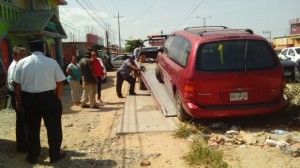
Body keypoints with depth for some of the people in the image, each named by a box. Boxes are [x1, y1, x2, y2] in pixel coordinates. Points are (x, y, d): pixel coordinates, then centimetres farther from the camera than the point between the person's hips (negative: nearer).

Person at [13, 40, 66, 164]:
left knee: (32, 128, 16)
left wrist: (18, 100, 15)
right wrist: (58, 98, 8)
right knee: (53, 128, 11)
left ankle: (32, 156, 27)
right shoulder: (52, 62, -4)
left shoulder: (22, 62, 0)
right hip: (49, 98, -2)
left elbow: (17, 84, 3)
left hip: (29, 99, 2)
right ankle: (55, 155, 21)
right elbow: (60, 83, -5)